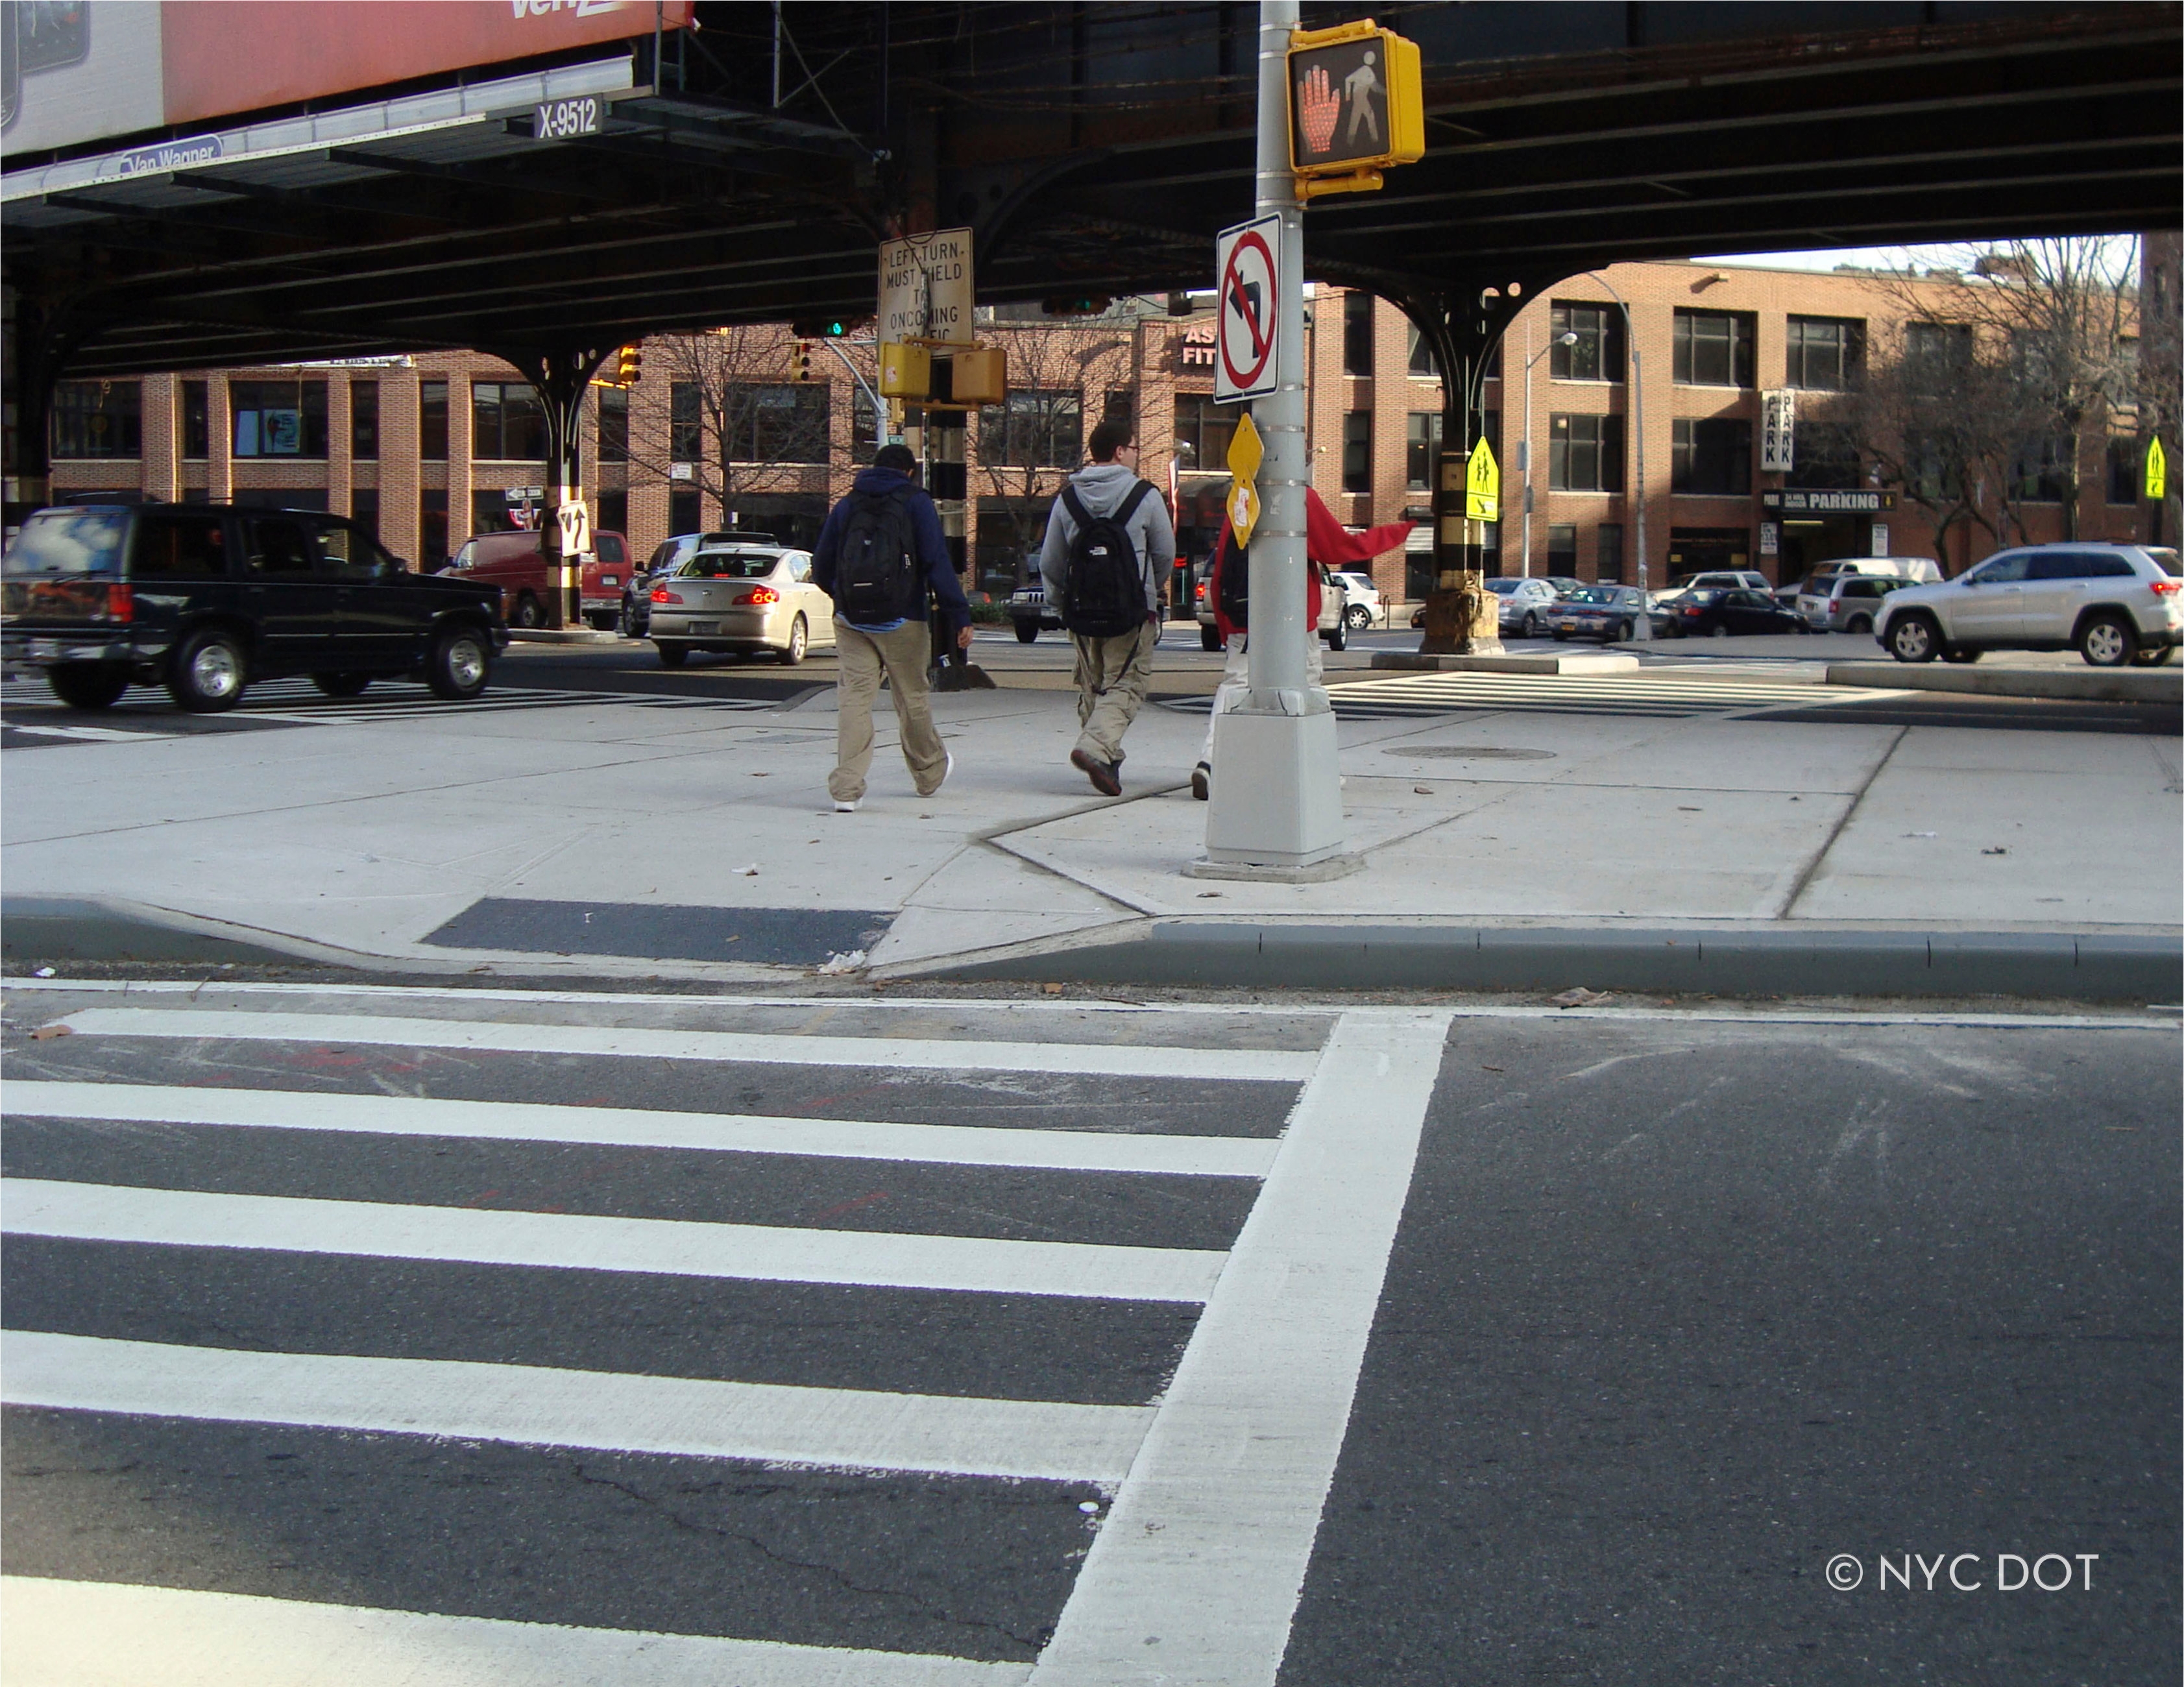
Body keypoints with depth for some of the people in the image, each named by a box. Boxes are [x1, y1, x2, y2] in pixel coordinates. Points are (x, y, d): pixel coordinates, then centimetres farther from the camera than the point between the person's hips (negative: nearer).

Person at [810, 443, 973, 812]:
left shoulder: (846, 506, 11)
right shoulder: (916, 503, 1)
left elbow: (821, 569, 12)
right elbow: (938, 564, -8)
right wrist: (959, 616, -8)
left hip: (850, 620, 2)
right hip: (902, 622, -2)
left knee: (854, 698, -1)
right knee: (913, 699, 12)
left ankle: (846, 788, -10)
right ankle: (929, 773, 32)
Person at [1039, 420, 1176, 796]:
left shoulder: (1067, 498, 6)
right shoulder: (1145, 496, -4)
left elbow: (1049, 563, 8)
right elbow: (1165, 556, 4)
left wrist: (1063, 604, 20)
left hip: (1082, 612, 4)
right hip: (1132, 613, -4)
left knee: (1092, 687, 16)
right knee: (1124, 685, -2)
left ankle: (1106, 762, 20)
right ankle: (1097, 747, -23)